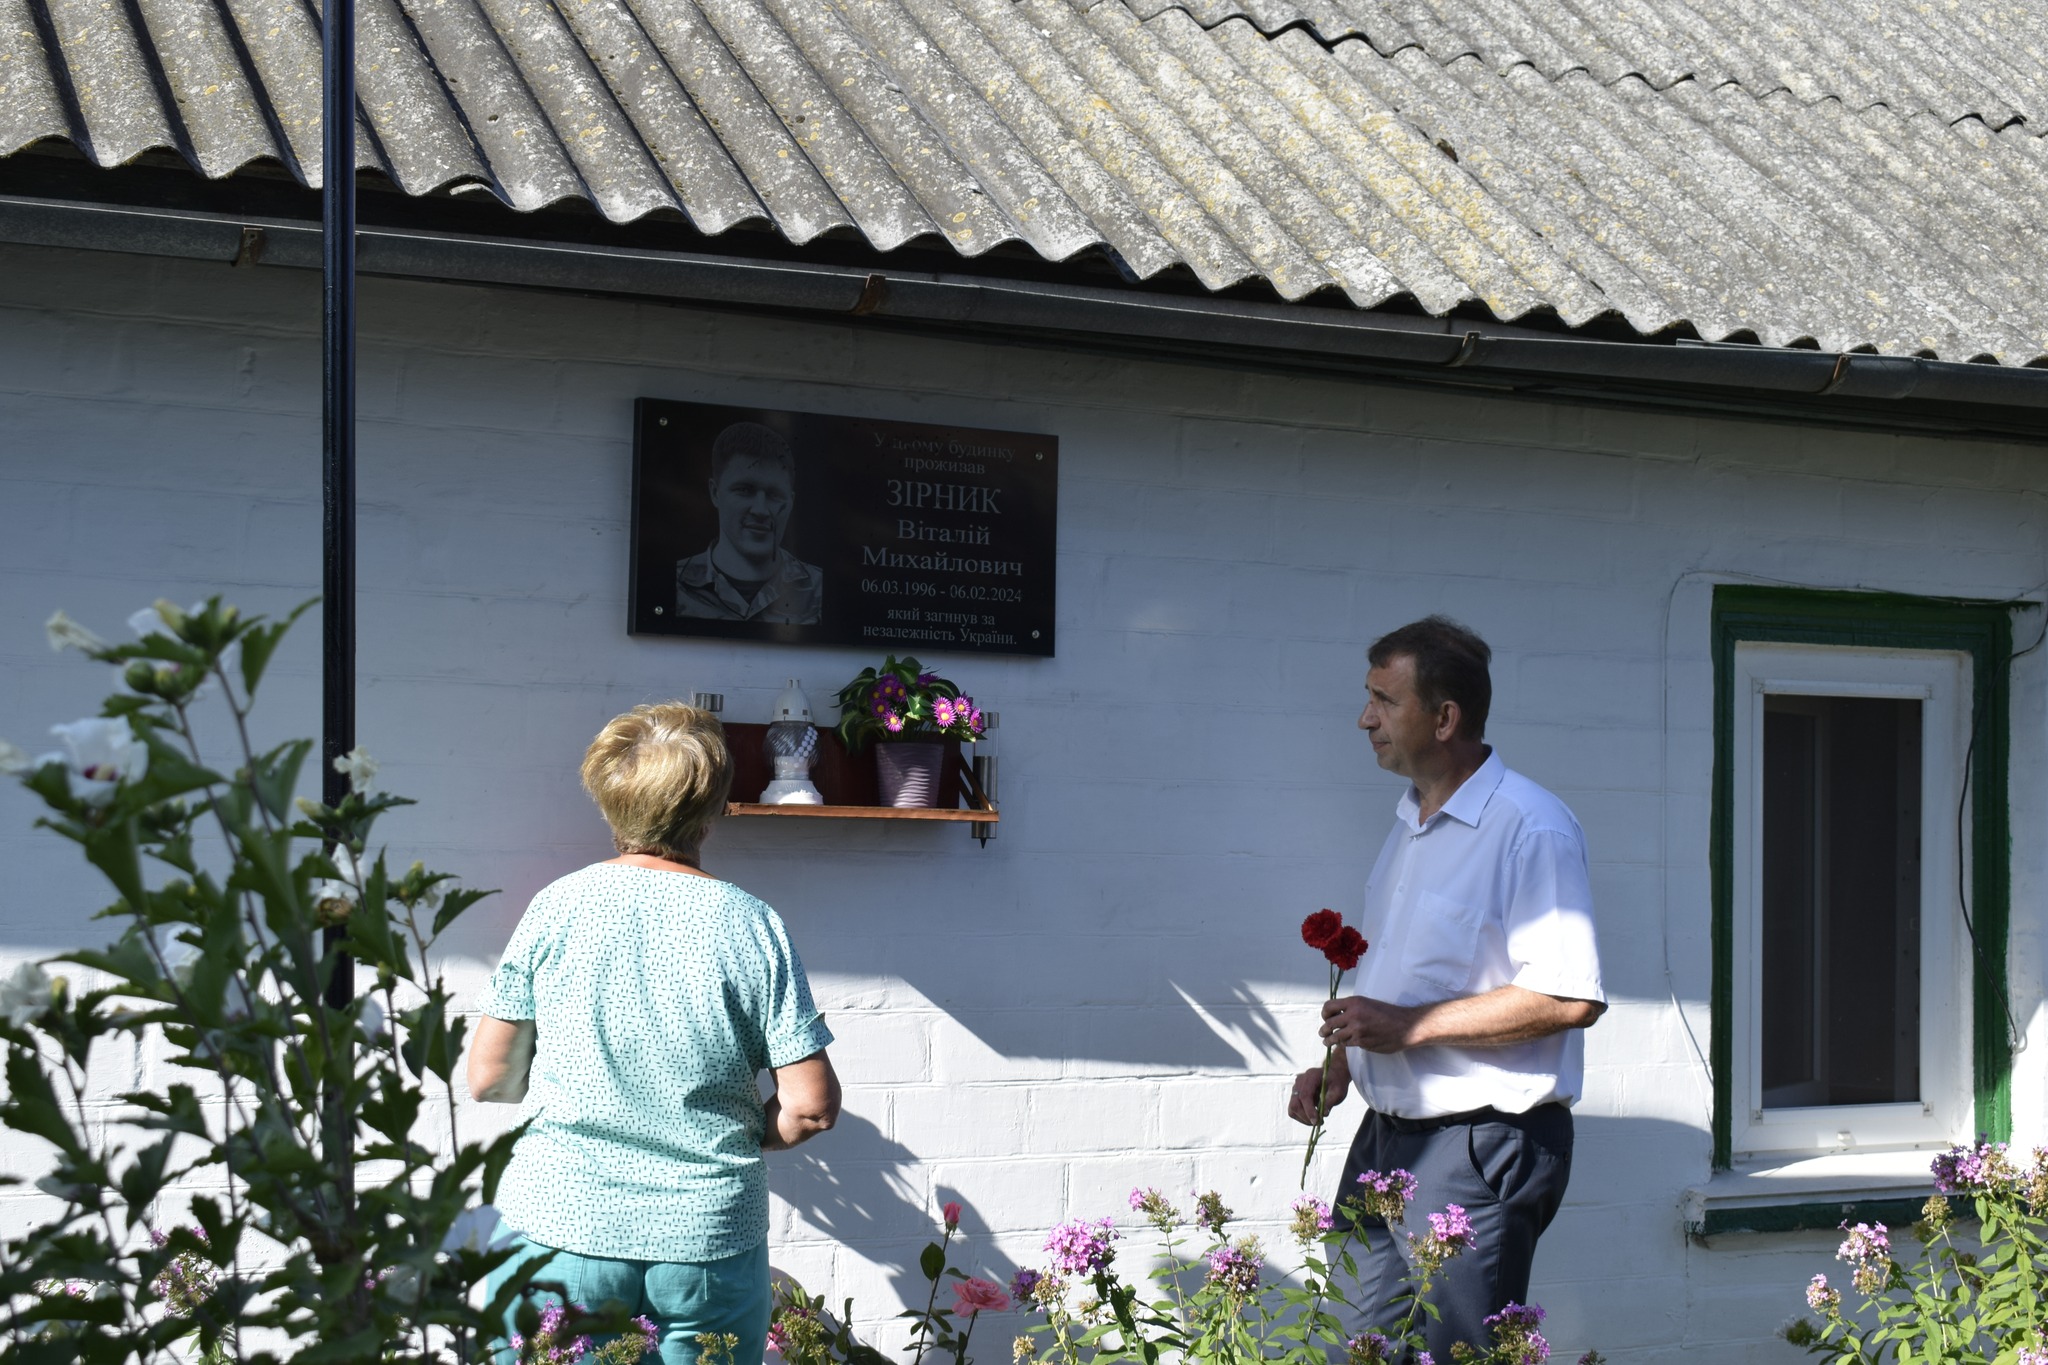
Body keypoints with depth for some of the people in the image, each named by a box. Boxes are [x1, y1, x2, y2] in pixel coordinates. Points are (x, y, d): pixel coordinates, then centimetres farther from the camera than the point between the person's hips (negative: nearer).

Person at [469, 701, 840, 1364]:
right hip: (709, 1244, 0)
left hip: (559, 1233, 0)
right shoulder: (755, 928, -7)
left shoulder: (556, 907, -5)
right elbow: (812, 1106, -8)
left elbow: (489, 1079, 2)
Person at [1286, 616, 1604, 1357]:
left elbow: (1571, 997, -23)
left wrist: (1409, 1026, -21)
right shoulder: (1411, 824, 15)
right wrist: (1341, 1064, 10)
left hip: (1479, 1150, -9)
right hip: (1387, 1137, 9)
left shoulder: (1531, 829, -15)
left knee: (1460, 1354, -3)